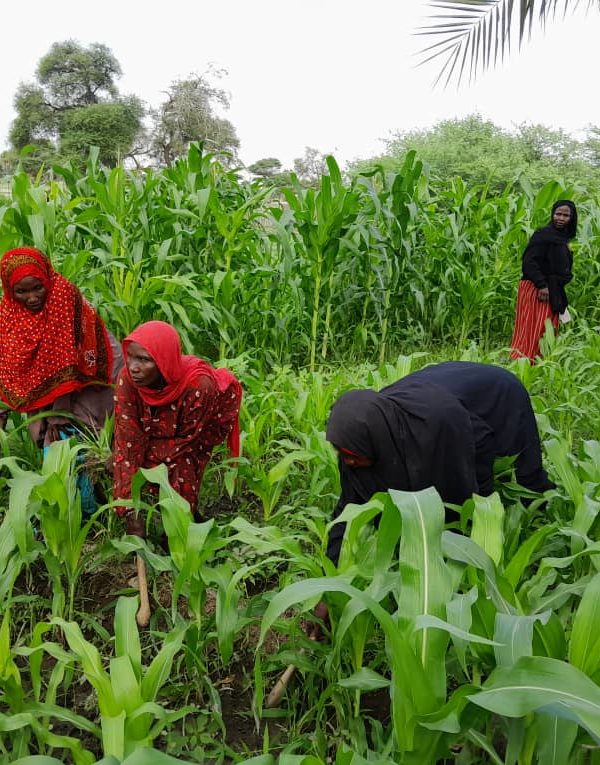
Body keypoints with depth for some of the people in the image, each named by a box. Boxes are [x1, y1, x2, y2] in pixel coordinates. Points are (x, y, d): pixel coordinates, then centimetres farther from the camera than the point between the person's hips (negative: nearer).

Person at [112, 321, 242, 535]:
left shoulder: (198, 385, -40)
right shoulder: (127, 378, -31)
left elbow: (186, 440, -24)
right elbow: (127, 443, -29)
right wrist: (130, 509, -34)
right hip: (154, 432, 3)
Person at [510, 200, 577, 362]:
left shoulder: (562, 239, 19)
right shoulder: (543, 234, -7)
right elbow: (529, 261, -16)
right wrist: (541, 285, -23)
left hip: (553, 293, 8)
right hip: (536, 291, -8)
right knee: (531, 333, -10)